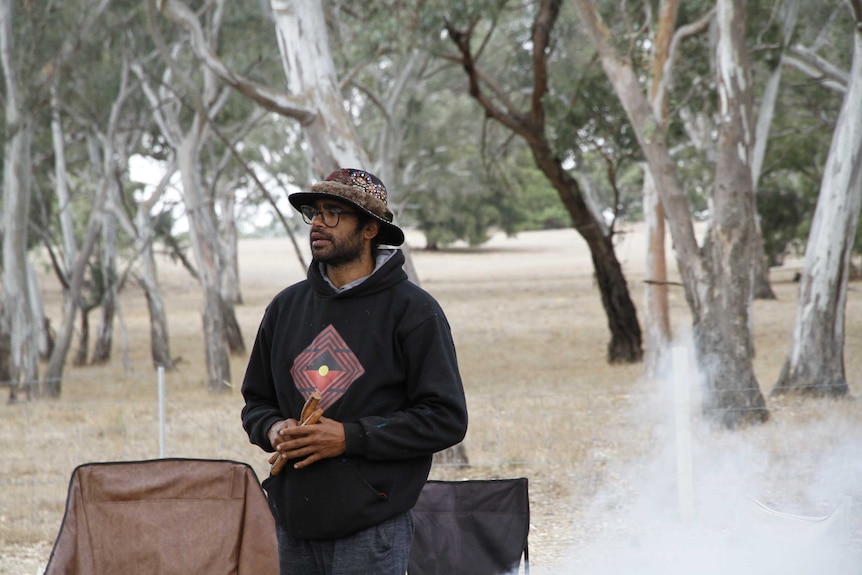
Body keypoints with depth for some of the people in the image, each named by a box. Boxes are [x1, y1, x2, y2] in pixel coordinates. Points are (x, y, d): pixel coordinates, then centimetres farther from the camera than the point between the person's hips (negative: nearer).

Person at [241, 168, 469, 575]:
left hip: (372, 528, -5)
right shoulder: (287, 306, 13)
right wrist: (273, 430, -2)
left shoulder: (412, 309, -3)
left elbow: (446, 418, -8)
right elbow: (256, 400, 22)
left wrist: (350, 437, -15)